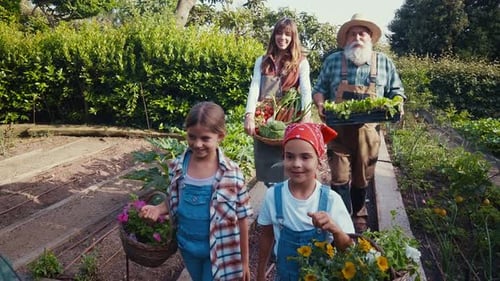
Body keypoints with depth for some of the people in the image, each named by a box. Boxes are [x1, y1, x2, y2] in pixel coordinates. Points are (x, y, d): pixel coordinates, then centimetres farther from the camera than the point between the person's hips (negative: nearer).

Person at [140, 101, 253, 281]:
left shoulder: (232, 174, -20)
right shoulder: (178, 167, -10)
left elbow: (241, 219, -12)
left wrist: (244, 260, -6)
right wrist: (159, 209, -14)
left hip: (217, 250, -4)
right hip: (187, 246, 5)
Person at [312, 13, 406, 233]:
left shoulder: (384, 63, 5)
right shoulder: (333, 61, 3)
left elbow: (396, 92, 11)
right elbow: (319, 89, 7)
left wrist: (397, 106, -10)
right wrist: (320, 104, -13)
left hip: (368, 132, 1)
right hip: (339, 130, -1)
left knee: (362, 179, 14)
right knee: (339, 178, -2)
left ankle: (359, 215, 36)